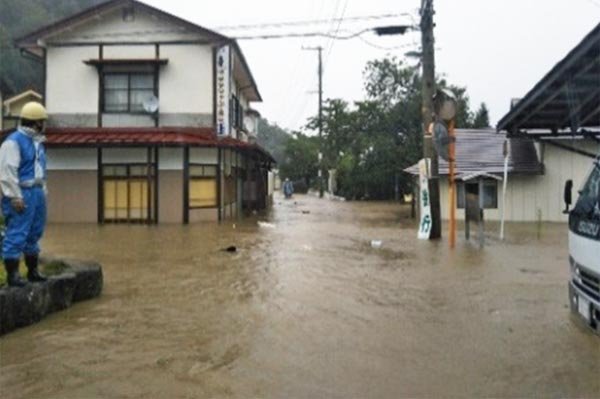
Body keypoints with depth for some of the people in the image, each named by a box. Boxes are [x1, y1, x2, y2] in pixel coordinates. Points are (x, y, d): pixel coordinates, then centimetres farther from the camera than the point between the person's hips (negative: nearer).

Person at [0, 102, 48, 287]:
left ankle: (33, 270, 24)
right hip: (22, 194, -9)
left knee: (34, 233, 14)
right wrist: (15, 197, -20)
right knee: (17, 234, -6)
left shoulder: (37, 141, 16)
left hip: (37, 192, 9)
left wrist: (43, 191, 15)